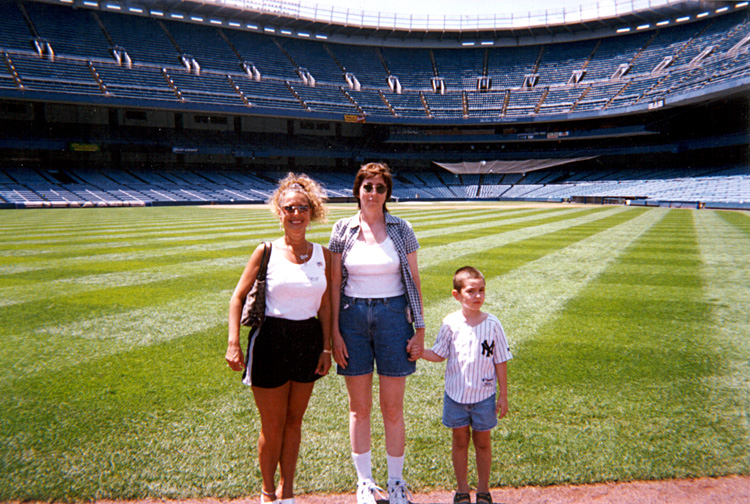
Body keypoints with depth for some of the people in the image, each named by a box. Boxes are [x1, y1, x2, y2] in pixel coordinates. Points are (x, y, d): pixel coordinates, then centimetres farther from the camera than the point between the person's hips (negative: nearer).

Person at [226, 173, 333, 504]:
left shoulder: (323, 254, 3)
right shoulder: (266, 252, -6)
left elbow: (325, 305, 8)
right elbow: (238, 297, -2)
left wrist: (326, 348, 5)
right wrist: (233, 343, -10)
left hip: (308, 340, 3)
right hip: (271, 340, -3)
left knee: (294, 420, 15)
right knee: (272, 424, 7)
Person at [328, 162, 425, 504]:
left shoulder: (401, 230, 0)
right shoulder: (343, 230, 1)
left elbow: (414, 282, 3)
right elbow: (335, 283, 2)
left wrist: (420, 331, -1)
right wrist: (335, 332, -2)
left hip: (393, 317, -1)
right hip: (353, 318, 1)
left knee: (392, 408, 6)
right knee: (359, 407, 9)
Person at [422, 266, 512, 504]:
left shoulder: (492, 324, -8)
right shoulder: (450, 323, -6)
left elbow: (501, 362, -2)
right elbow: (439, 354, 3)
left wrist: (503, 395, 0)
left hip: (484, 395, 0)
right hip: (456, 394, 1)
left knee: (482, 441, 12)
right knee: (460, 440, 12)